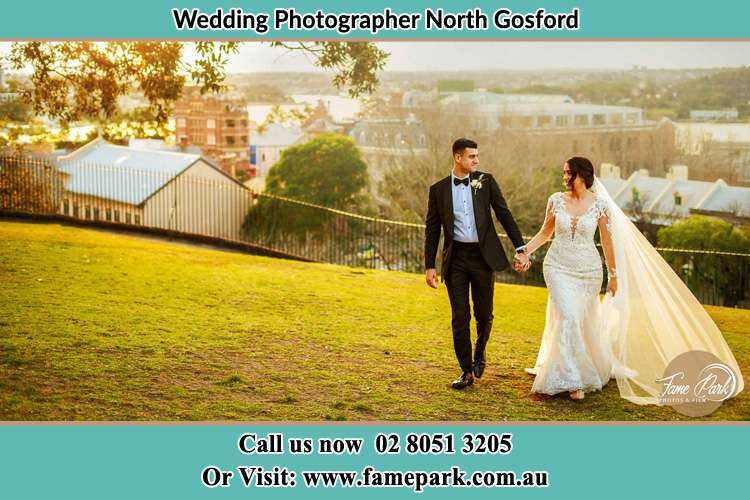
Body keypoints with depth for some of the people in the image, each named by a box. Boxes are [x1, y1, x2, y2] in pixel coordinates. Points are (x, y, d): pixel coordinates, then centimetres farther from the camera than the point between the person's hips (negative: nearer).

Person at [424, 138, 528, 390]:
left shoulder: (486, 181, 3)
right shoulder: (439, 189, 3)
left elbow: (504, 214, 2)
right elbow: (432, 229, 6)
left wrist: (520, 248, -5)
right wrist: (429, 266, 2)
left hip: (483, 255, 0)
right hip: (456, 258, 0)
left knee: (484, 313, 5)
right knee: (459, 317, 1)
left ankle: (480, 351, 35)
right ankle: (466, 371, 11)